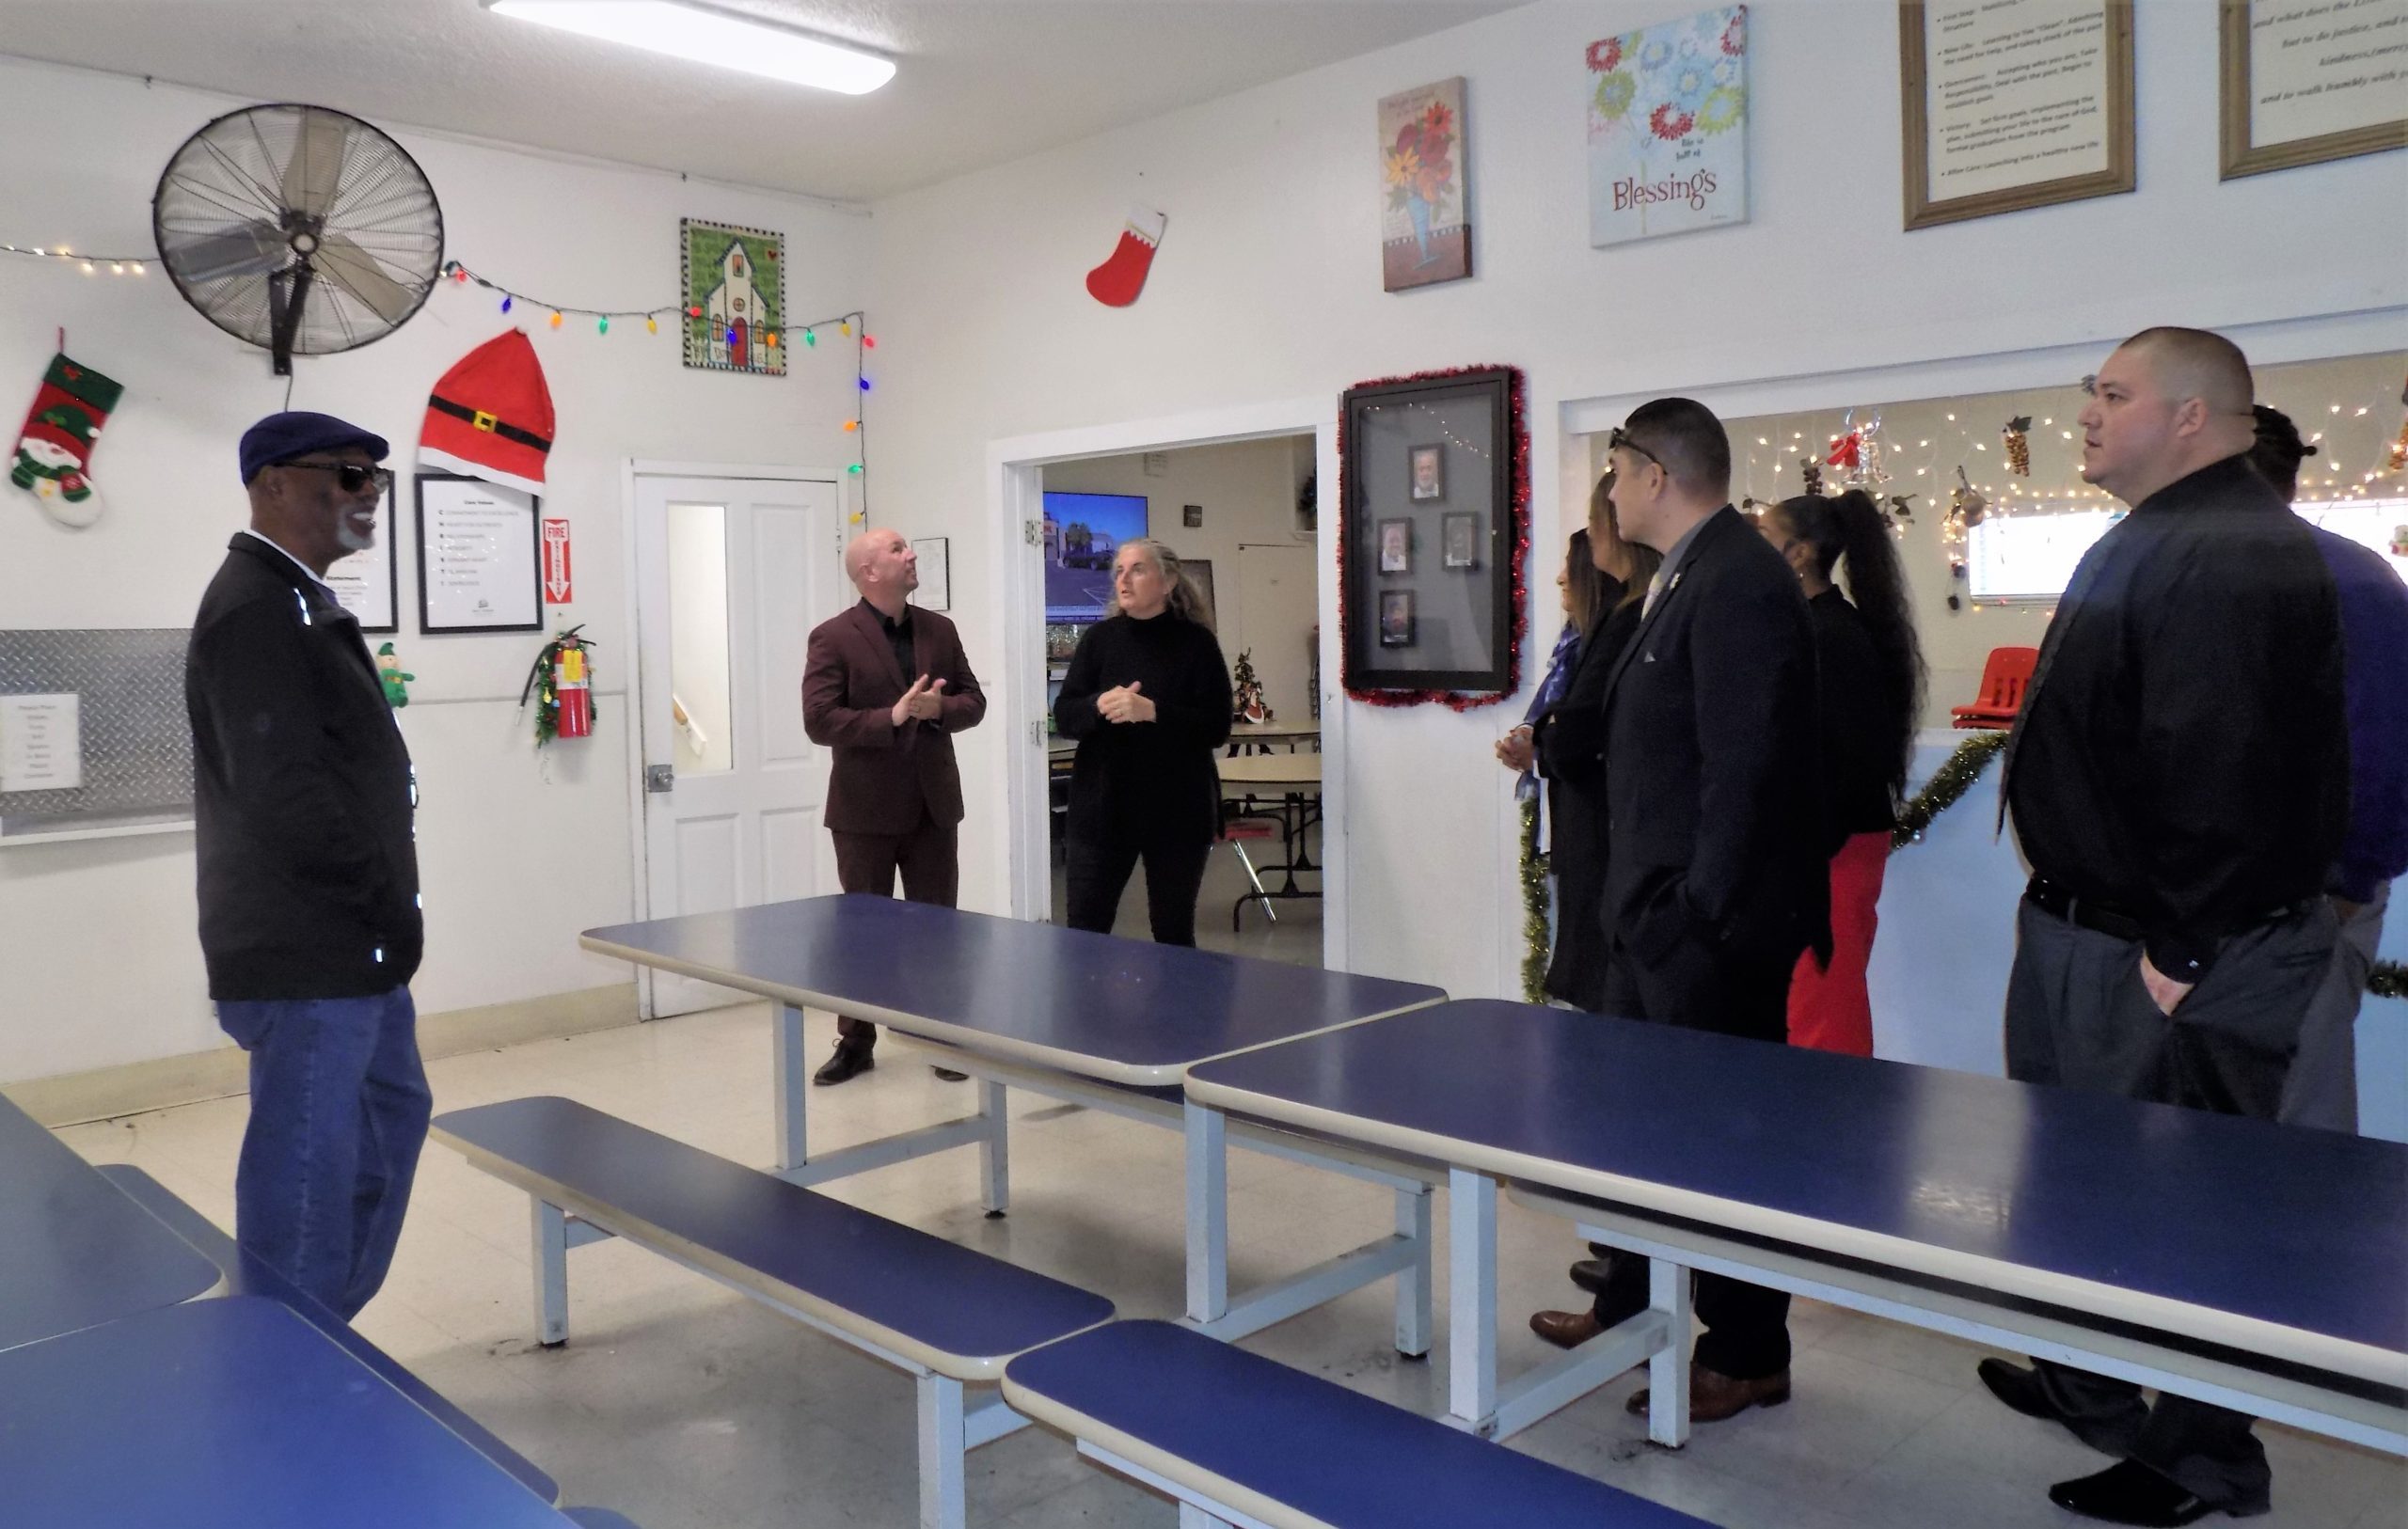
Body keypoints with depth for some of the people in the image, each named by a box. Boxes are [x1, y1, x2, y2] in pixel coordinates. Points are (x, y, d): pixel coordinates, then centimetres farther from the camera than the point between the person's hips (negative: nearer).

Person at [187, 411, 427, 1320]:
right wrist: (391, 907, -15)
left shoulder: (294, 600, 15)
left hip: (343, 948, 11)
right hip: (306, 958, -11)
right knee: (306, 1176, -1)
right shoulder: (256, 609, -18)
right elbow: (286, 796, -25)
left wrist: (385, 917, 12)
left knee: (394, 1117, 23)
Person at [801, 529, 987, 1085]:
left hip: (933, 805, 4)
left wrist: (938, 709, -13)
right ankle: (856, 1042, 20)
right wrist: (893, 716, -24)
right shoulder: (833, 638, -9)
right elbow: (820, 721, -16)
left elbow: (973, 701, 8)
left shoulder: (939, 629, 7)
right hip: (866, 810, -4)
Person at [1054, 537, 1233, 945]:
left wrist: (1151, 711, -23)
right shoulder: (1099, 638, 5)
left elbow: (1217, 728, -10)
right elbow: (1063, 716, 0)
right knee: (1084, 932, 3)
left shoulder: (1196, 641, -3)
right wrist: (1099, 706, -21)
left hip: (1177, 811, -2)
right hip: (1101, 808, 2)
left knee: (1173, 932, 10)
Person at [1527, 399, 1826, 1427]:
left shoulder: (1739, 583, -17)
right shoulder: (1684, 579, 13)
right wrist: (1644, 902, 13)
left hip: (1709, 922, -10)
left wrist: (1702, 911, -21)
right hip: (1655, 914, 10)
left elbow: (1744, 769, -23)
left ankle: (1748, 1355, 20)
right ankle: (1630, 1303, 35)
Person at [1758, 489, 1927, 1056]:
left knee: (1821, 1018, -3)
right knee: (1827, 1009, 15)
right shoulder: (1810, 626, 13)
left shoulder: (1835, 635, -14)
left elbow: (1860, 760, -19)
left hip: (1831, 850, -9)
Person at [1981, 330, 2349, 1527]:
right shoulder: (2158, 542, 15)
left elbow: (2220, 766, -27)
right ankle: (2089, 1385, 39)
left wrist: (2183, 948, -24)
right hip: (2090, 930, 11)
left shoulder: (2228, 551, -20)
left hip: (2173, 961, -11)